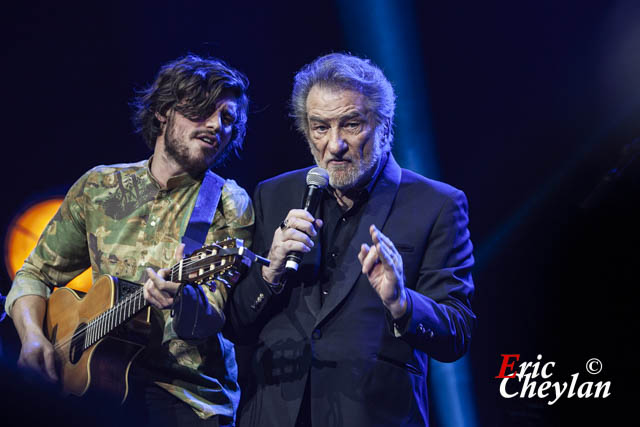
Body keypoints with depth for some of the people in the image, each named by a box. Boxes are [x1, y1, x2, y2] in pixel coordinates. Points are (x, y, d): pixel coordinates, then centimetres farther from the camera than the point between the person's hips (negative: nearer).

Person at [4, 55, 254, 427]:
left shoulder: (230, 205, 0)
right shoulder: (98, 187, 10)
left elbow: (213, 315, -11)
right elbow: (36, 274, 15)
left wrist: (184, 300, -34)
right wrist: (33, 336, -5)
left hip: (186, 394, -3)